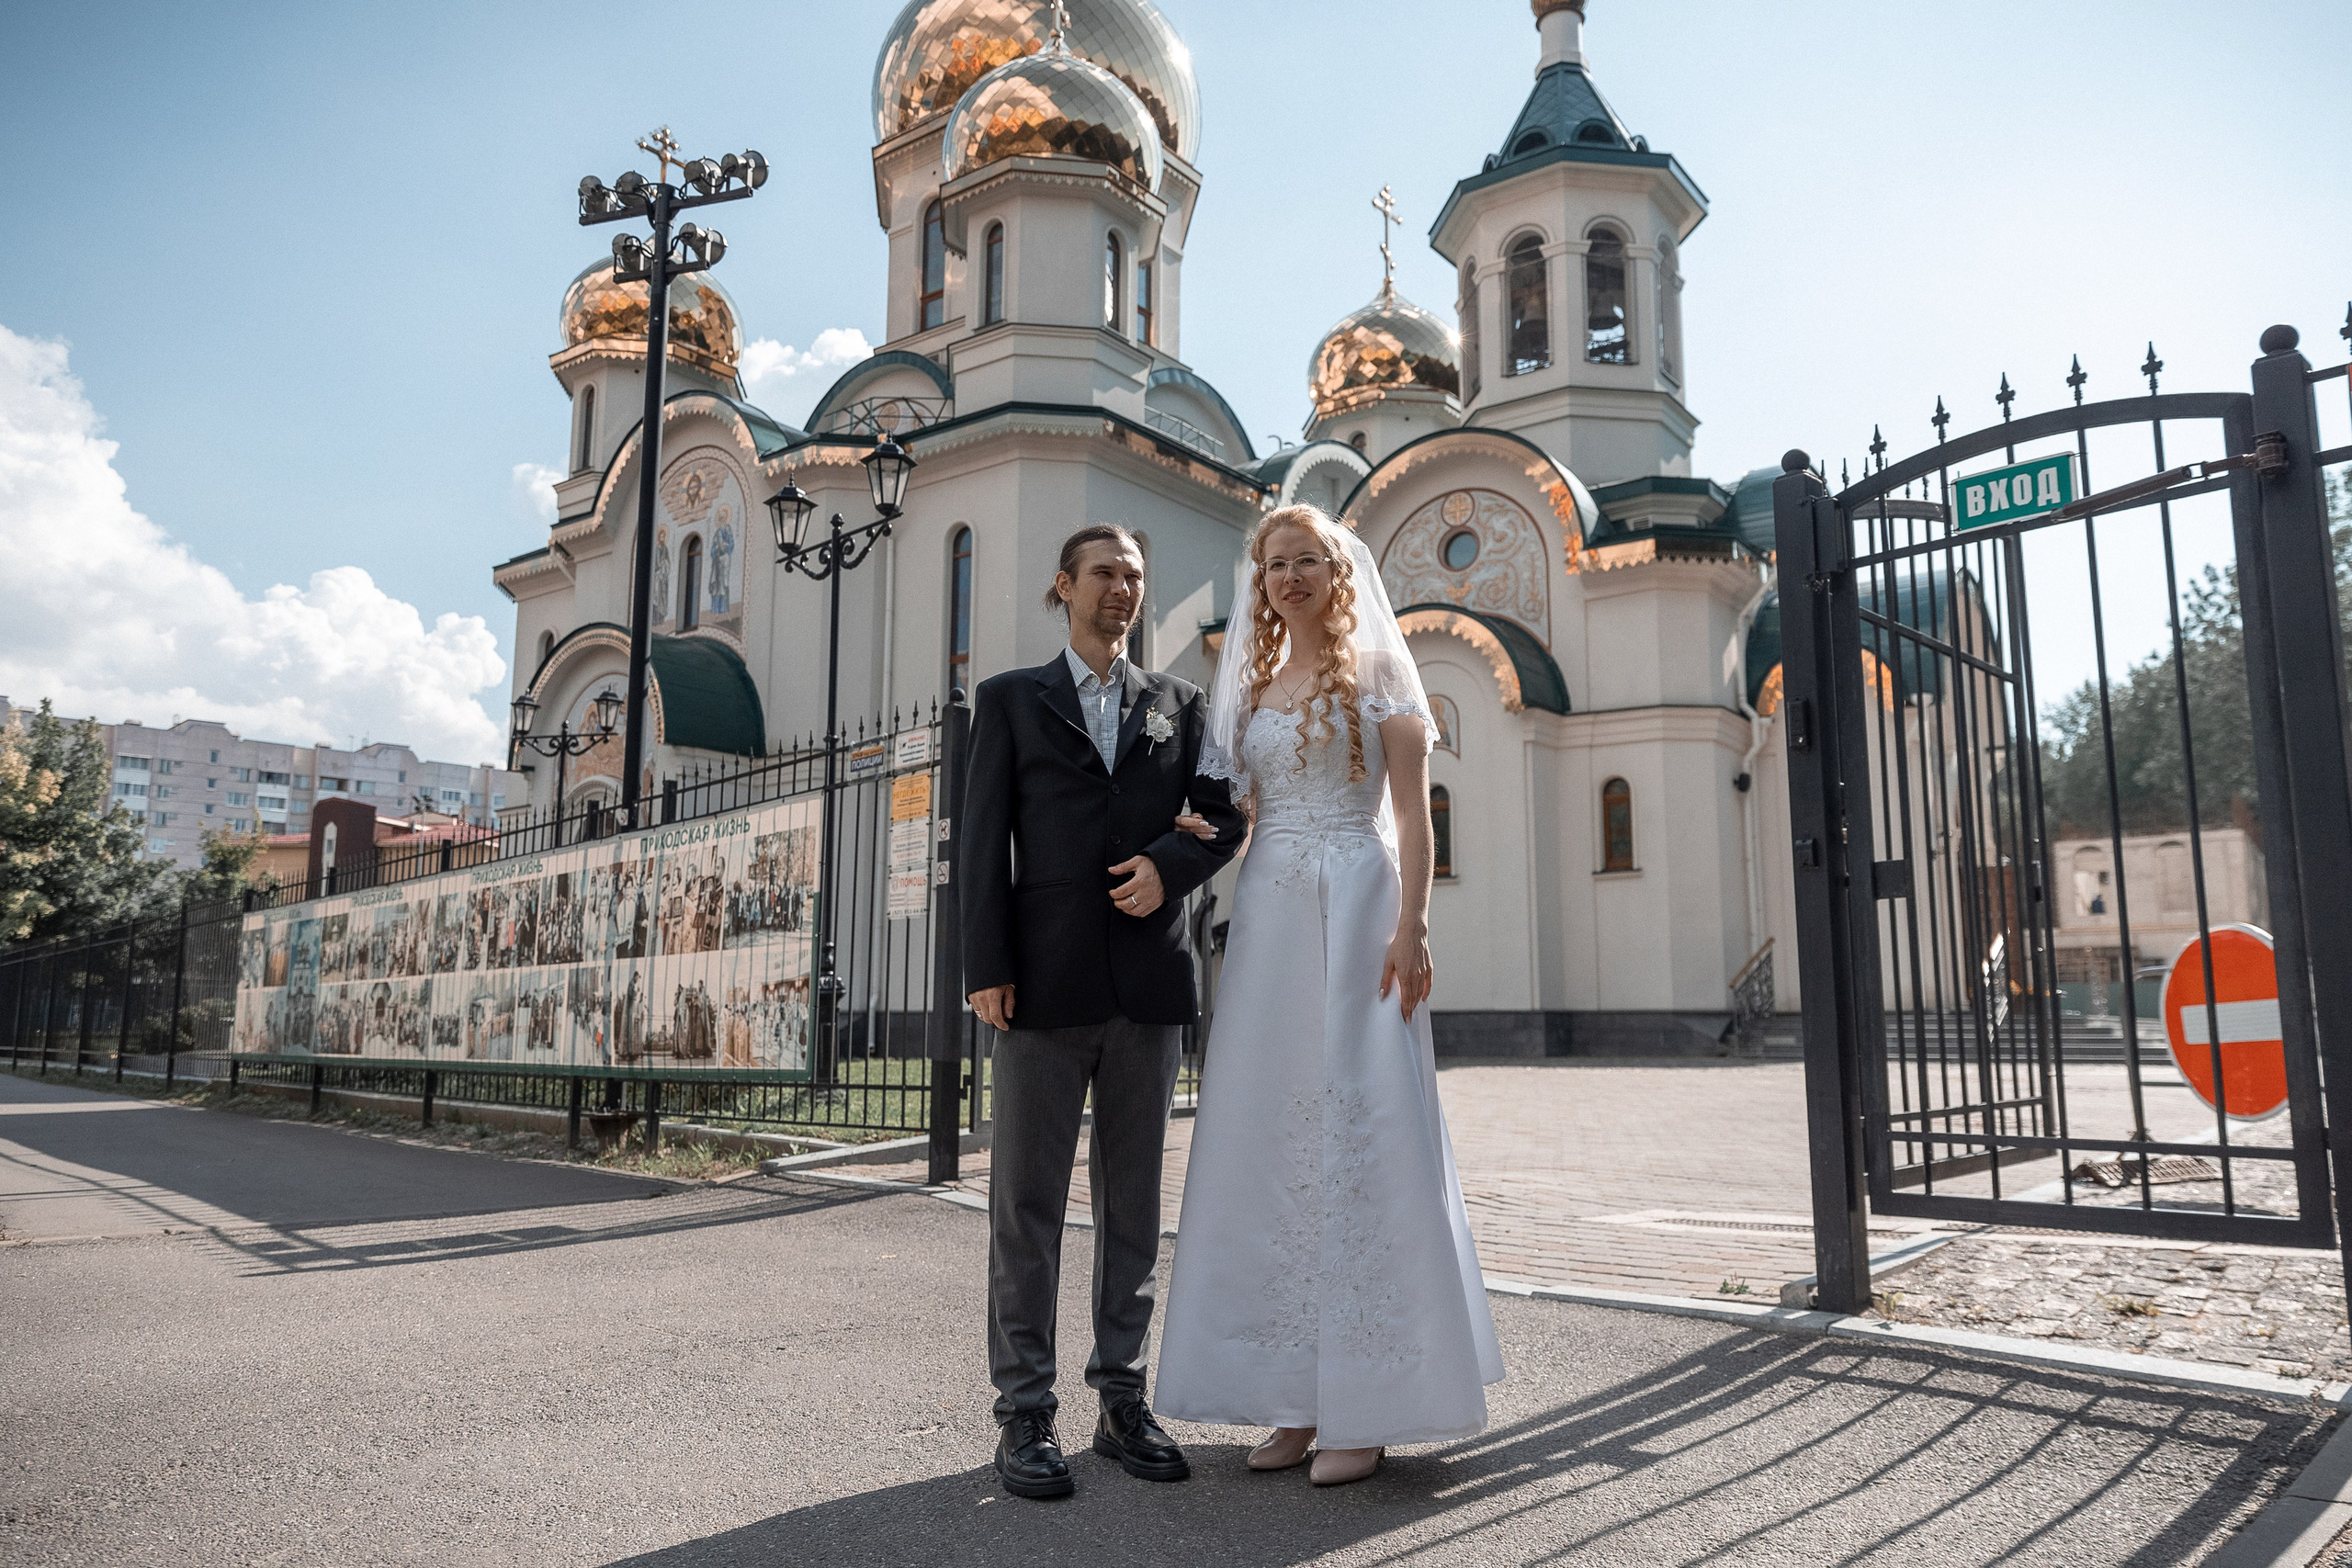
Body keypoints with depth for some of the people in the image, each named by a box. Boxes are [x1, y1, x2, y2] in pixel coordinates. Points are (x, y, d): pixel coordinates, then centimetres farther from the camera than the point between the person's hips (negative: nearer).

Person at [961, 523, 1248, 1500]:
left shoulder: (1177, 705, 16)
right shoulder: (1010, 699, 10)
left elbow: (1227, 813, 13)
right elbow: (983, 838, 2)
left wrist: (1172, 865, -9)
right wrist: (987, 968, -8)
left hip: (1148, 982, 3)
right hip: (1045, 982, -2)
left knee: (1133, 1201, 9)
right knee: (1027, 1202, 1)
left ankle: (1121, 1400, 19)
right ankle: (1024, 1414, 10)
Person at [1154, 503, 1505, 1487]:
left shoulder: (1378, 672, 4)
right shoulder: (1251, 686, 18)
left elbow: (1413, 811, -5)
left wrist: (1410, 927, -16)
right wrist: (1191, 825, -4)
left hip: (1356, 905, -5)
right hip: (1269, 913, 5)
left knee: (1357, 1123, -6)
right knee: (1272, 1129, 4)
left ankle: (1363, 1409, 4)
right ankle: (1297, 1398, 14)